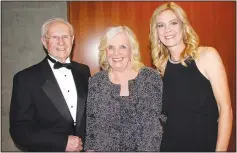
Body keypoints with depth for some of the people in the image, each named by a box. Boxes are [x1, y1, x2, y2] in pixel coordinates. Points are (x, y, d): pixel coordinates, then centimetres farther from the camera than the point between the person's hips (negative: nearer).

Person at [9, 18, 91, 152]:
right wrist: (63, 142, -20)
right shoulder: (26, 78, -14)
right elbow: (19, 129, -14)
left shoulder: (83, 71, -3)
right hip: (49, 149, -3)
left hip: (84, 147, 4)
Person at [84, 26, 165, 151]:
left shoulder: (151, 77, -10)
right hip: (105, 148, 1)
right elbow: (90, 123, 0)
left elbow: (162, 118, -6)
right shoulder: (96, 82, -6)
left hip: (147, 147, 0)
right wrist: (90, 149, -3)